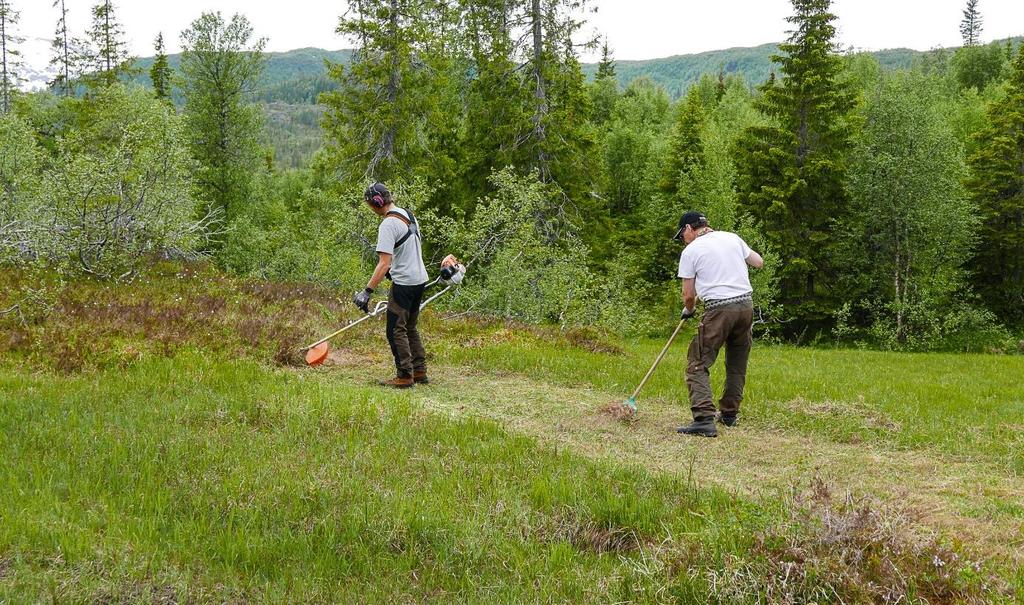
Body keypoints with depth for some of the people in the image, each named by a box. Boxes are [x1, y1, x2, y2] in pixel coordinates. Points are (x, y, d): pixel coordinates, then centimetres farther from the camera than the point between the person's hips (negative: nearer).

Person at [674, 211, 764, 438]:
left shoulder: (690, 251, 0)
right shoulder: (732, 238, 13)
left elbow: (688, 295, 2)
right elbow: (759, 262, 23)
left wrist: (688, 311, 23)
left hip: (719, 309, -6)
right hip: (746, 304, 6)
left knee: (698, 365, -4)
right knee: (737, 365, 19)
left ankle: (704, 419, -18)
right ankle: (729, 414, 26)